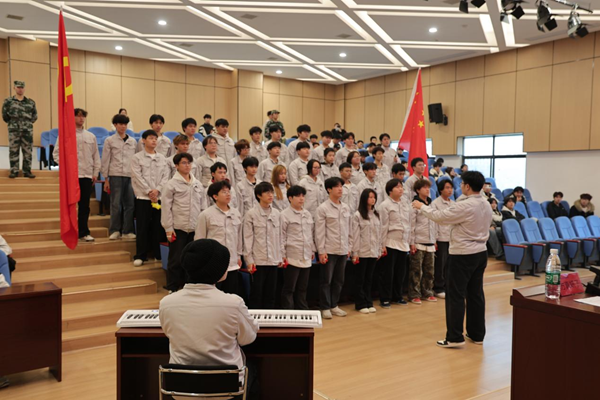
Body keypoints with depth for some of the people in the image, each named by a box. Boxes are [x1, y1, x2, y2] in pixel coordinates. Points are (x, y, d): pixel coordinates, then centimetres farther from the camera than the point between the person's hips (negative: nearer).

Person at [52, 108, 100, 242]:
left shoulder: (91, 136, 11)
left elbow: (96, 155, 13)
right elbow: (56, 153, 2)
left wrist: (96, 172, 7)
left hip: (87, 175, 3)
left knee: (84, 205, 4)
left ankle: (84, 232, 10)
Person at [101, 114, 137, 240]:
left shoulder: (133, 141, 14)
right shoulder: (110, 140, 6)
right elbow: (105, 160, 4)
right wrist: (106, 179, -1)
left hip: (130, 175, 3)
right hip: (115, 175, -3)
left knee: (130, 204, 1)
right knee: (116, 204, -3)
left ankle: (127, 231, 9)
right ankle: (114, 231, 7)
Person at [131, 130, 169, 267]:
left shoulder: (162, 158, 11)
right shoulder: (137, 158, 2)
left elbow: (165, 176, 4)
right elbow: (138, 177, -6)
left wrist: (157, 190, -10)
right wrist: (149, 191, -13)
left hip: (159, 197, 3)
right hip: (143, 197, -3)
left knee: (158, 226, 5)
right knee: (143, 227, -1)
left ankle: (157, 254, 15)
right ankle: (140, 255, 7)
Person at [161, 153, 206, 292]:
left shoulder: (198, 184, 11)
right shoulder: (171, 184, -3)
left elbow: (203, 207, 13)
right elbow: (166, 207, -6)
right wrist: (168, 228, -9)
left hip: (195, 229, 4)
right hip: (178, 228, -4)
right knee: (176, 260, 2)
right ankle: (172, 289, 15)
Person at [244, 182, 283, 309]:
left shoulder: (276, 214, 8)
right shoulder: (251, 214, -6)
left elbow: (279, 237, 13)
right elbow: (248, 238, -6)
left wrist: (280, 257, 12)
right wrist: (249, 259, -9)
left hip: (273, 260, 5)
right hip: (258, 260, -4)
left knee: (271, 293, 10)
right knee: (256, 293, 2)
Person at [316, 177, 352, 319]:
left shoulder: (346, 208, 10)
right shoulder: (323, 208, -7)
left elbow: (349, 229, 14)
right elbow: (319, 231, -10)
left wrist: (349, 247, 10)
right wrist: (321, 251, -13)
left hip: (343, 250, 5)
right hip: (329, 250, -5)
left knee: (339, 280, 12)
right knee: (326, 280, 2)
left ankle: (334, 305, 24)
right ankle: (325, 308, 13)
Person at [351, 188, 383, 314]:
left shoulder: (376, 215, 11)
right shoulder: (357, 215, -7)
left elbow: (379, 233, 12)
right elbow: (355, 235, -10)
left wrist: (380, 250, 9)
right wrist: (355, 253, -12)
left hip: (373, 252, 5)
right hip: (362, 252, -5)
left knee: (369, 278, 12)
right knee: (360, 279, 4)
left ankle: (368, 303, 20)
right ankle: (360, 304, 12)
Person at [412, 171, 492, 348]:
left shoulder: (464, 206, -20)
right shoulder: (486, 205, 7)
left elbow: (439, 216, -13)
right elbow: (482, 228, 13)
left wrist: (422, 207, 1)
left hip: (463, 255, -8)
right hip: (480, 252, 8)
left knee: (455, 295, -2)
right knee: (476, 294, 14)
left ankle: (455, 337, 0)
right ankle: (477, 334, 21)